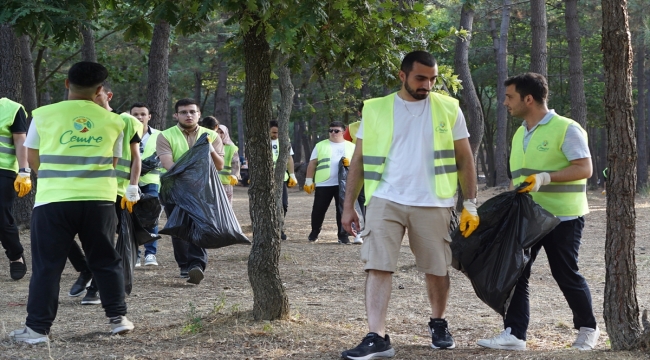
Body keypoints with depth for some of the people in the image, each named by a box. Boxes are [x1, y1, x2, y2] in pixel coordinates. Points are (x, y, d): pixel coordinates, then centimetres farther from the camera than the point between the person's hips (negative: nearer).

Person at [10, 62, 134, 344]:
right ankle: (118, 317, 18)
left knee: (47, 266, 3)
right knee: (105, 261, 15)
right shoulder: (113, 121, 5)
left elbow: (32, 159, 9)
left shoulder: (44, 115, 0)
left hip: (53, 200, -2)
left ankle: (37, 328, 3)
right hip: (99, 200, 2)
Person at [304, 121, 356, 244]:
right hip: (323, 184, 0)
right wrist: (309, 181, 3)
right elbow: (312, 164, 9)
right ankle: (314, 232, 23)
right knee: (318, 209, 5)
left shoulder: (351, 146, 11)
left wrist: (350, 163, -11)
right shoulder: (320, 146, 10)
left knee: (343, 210, -1)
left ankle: (343, 235, 5)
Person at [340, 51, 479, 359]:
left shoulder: (448, 109, 3)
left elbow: (464, 159, 6)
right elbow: (359, 160, 7)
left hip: (432, 204, 0)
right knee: (377, 265, -10)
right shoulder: (375, 109, 3)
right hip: (385, 200, 0)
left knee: (437, 268, 10)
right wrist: (348, 205, 2)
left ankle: (438, 325, 32)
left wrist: (470, 204, 0)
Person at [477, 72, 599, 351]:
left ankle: (588, 329, 23)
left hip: (562, 216, -7)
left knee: (566, 275, 2)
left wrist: (545, 177, -27)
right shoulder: (520, 134, 13)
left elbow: (584, 168, -18)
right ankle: (514, 334, -4)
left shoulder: (566, 129, -12)